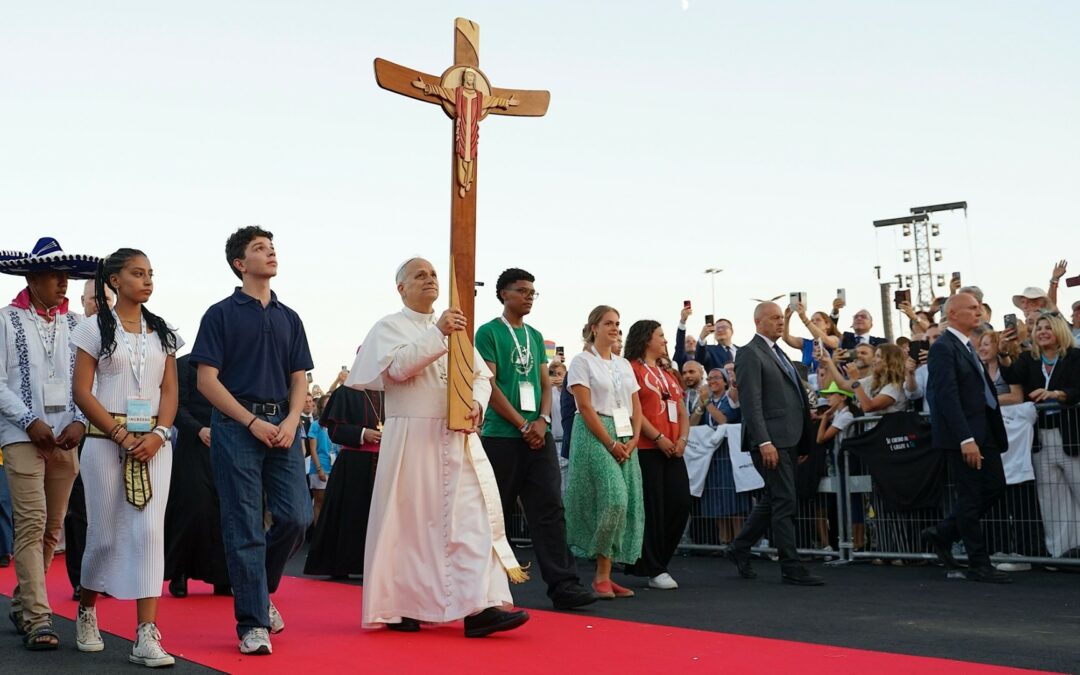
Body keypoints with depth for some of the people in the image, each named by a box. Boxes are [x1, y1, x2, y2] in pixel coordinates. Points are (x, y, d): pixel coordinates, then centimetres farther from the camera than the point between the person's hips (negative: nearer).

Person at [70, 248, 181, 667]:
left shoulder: (162, 332, 13)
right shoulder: (95, 329, 3)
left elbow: (169, 390, 10)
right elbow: (82, 392, -3)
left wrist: (157, 435, -7)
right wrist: (122, 435, -12)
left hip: (154, 442, 2)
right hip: (106, 441, -2)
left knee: (149, 531, -9)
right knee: (105, 535, 3)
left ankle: (147, 638, -11)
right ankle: (86, 610, 31)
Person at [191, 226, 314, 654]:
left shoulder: (288, 318, 16)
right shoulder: (221, 314, 2)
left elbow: (299, 379, 14)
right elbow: (207, 380, -4)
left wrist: (291, 421, -5)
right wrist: (252, 421, -12)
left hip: (283, 425, 4)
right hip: (236, 425, -4)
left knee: (296, 517, -3)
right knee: (244, 528, -3)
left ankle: (261, 590, 24)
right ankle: (252, 624, 4)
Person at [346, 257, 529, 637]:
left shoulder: (454, 326, 18)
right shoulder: (389, 327, 3)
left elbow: (481, 375, 13)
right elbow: (397, 367, -16)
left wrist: (476, 405, -7)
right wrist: (437, 334, -21)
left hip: (459, 438, 5)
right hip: (412, 438, -4)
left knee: (474, 516, -7)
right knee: (410, 522, 1)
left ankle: (479, 607, -12)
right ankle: (398, 606, 15)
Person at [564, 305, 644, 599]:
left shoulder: (624, 364, 18)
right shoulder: (582, 361, -1)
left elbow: (636, 407, 15)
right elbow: (586, 407, -10)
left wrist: (633, 440, -1)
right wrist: (610, 443, -15)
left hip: (625, 438, 7)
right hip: (595, 435, -7)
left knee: (625, 504, -1)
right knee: (613, 500, -18)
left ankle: (606, 574, 5)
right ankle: (601, 574, -6)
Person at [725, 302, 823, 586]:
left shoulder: (778, 352, 20)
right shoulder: (750, 354, -8)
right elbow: (751, 402, -16)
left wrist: (804, 442, 16)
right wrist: (764, 442, -22)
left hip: (789, 440, 9)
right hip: (772, 441, -9)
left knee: (773, 500, 15)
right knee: (784, 503, -5)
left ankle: (740, 549, 28)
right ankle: (790, 568, 1)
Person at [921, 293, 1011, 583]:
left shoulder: (968, 346, 15)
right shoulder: (944, 348, -14)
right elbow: (948, 396, -20)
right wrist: (966, 439, -24)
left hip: (983, 432, 9)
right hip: (962, 435, -9)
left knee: (994, 487, 10)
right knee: (971, 498, 0)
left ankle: (942, 534, 22)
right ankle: (979, 564, 10)